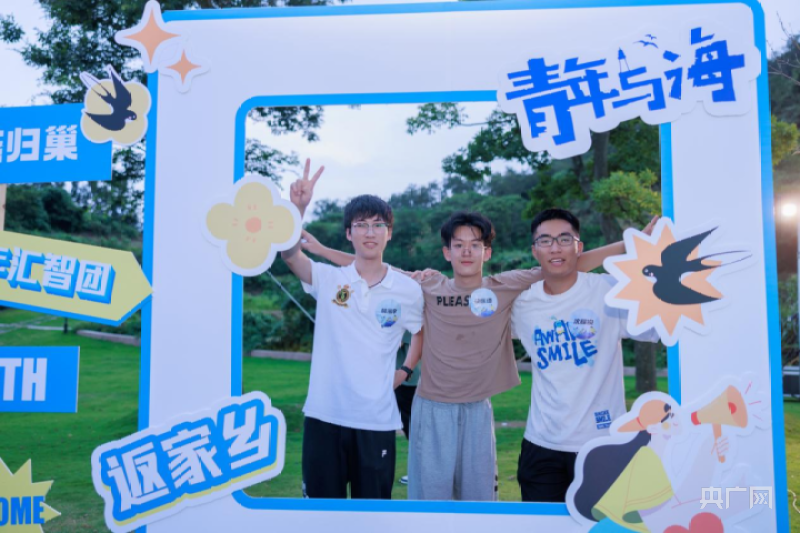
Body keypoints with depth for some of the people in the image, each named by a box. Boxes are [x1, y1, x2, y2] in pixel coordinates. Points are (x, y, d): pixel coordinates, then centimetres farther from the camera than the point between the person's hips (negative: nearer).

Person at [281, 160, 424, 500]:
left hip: (377, 421, 0)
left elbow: (423, 332, 18)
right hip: (324, 416, 0)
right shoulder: (328, 280, -1)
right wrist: (297, 207, -32)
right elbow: (289, 253, -18)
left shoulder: (408, 290, 1)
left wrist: (407, 370, 7)